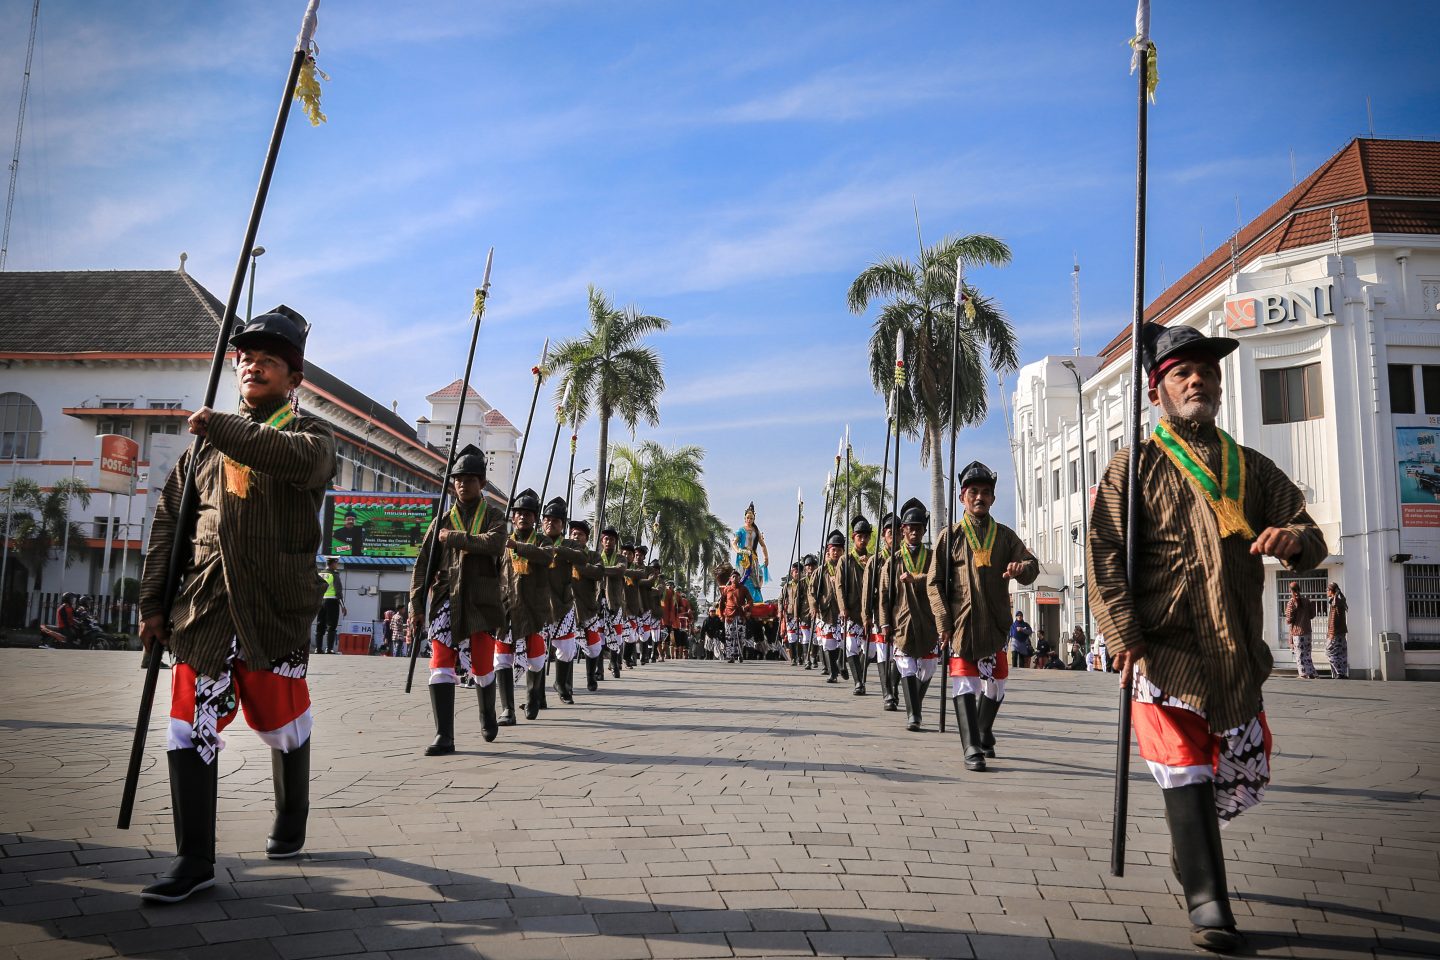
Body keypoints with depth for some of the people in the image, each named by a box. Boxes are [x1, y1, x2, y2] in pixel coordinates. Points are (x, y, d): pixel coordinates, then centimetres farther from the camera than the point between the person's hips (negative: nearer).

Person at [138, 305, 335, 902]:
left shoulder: (311, 432, 2)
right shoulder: (206, 441, 15)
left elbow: (299, 458, -27)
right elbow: (168, 520, 14)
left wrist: (220, 427, -25)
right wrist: (153, 603, 8)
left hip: (277, 608, -3)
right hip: (203, 607, 4)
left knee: (283, 724, 10)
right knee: (190, 729, 0)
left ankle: (290, 823, 34)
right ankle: (194, 859, 10)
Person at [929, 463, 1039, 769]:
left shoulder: (1005, 535, 11)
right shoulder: (950, 536, 4)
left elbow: (1032, 566, 2)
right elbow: (935, 582, 1)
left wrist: (1021, 568, -24)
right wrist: (943, 622, -9)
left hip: (996, 623, 3)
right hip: (962, 622, -3)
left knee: (995, 683, 12)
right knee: (964, 683, -8)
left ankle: (984, 734, 34)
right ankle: (972, 748, -7)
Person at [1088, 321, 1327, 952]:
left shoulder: (1252, 468, 14)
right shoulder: (1134, 467, 1)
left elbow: (1310, 538, 11)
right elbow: (1103, 559, -8)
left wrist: (1295, 539, -15)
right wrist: (1126, 638, -18)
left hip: (1237, 651, 5)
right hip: (1164, 648, -5)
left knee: (1247, 776, 13)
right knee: (1185, 771, -7)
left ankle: (1188, 846, 41)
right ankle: (1207, 903, 2)